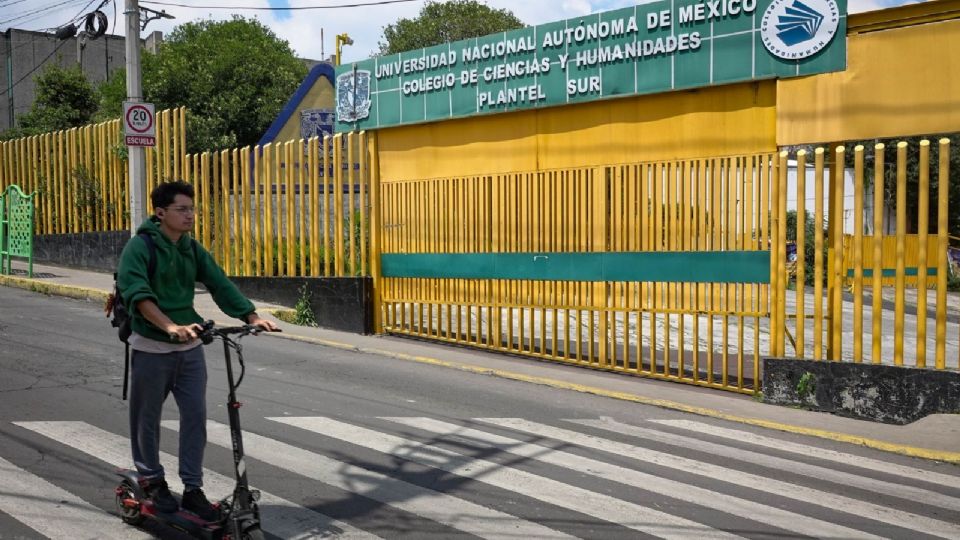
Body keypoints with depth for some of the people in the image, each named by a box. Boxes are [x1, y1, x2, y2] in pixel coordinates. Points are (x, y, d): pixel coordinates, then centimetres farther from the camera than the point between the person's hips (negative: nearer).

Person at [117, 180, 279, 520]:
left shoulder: (192, 249, 7)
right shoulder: (140, 247, -11)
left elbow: (220, 285, 0)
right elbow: (138, 294, -24)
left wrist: (251, 316, -13)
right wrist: (170, 327, -38)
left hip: (189, 348, 5)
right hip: (151, 348, -4)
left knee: (196, 415, 2)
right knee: (147, 418, 10)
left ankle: (192, 488, 13)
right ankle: (153, 480, 30)